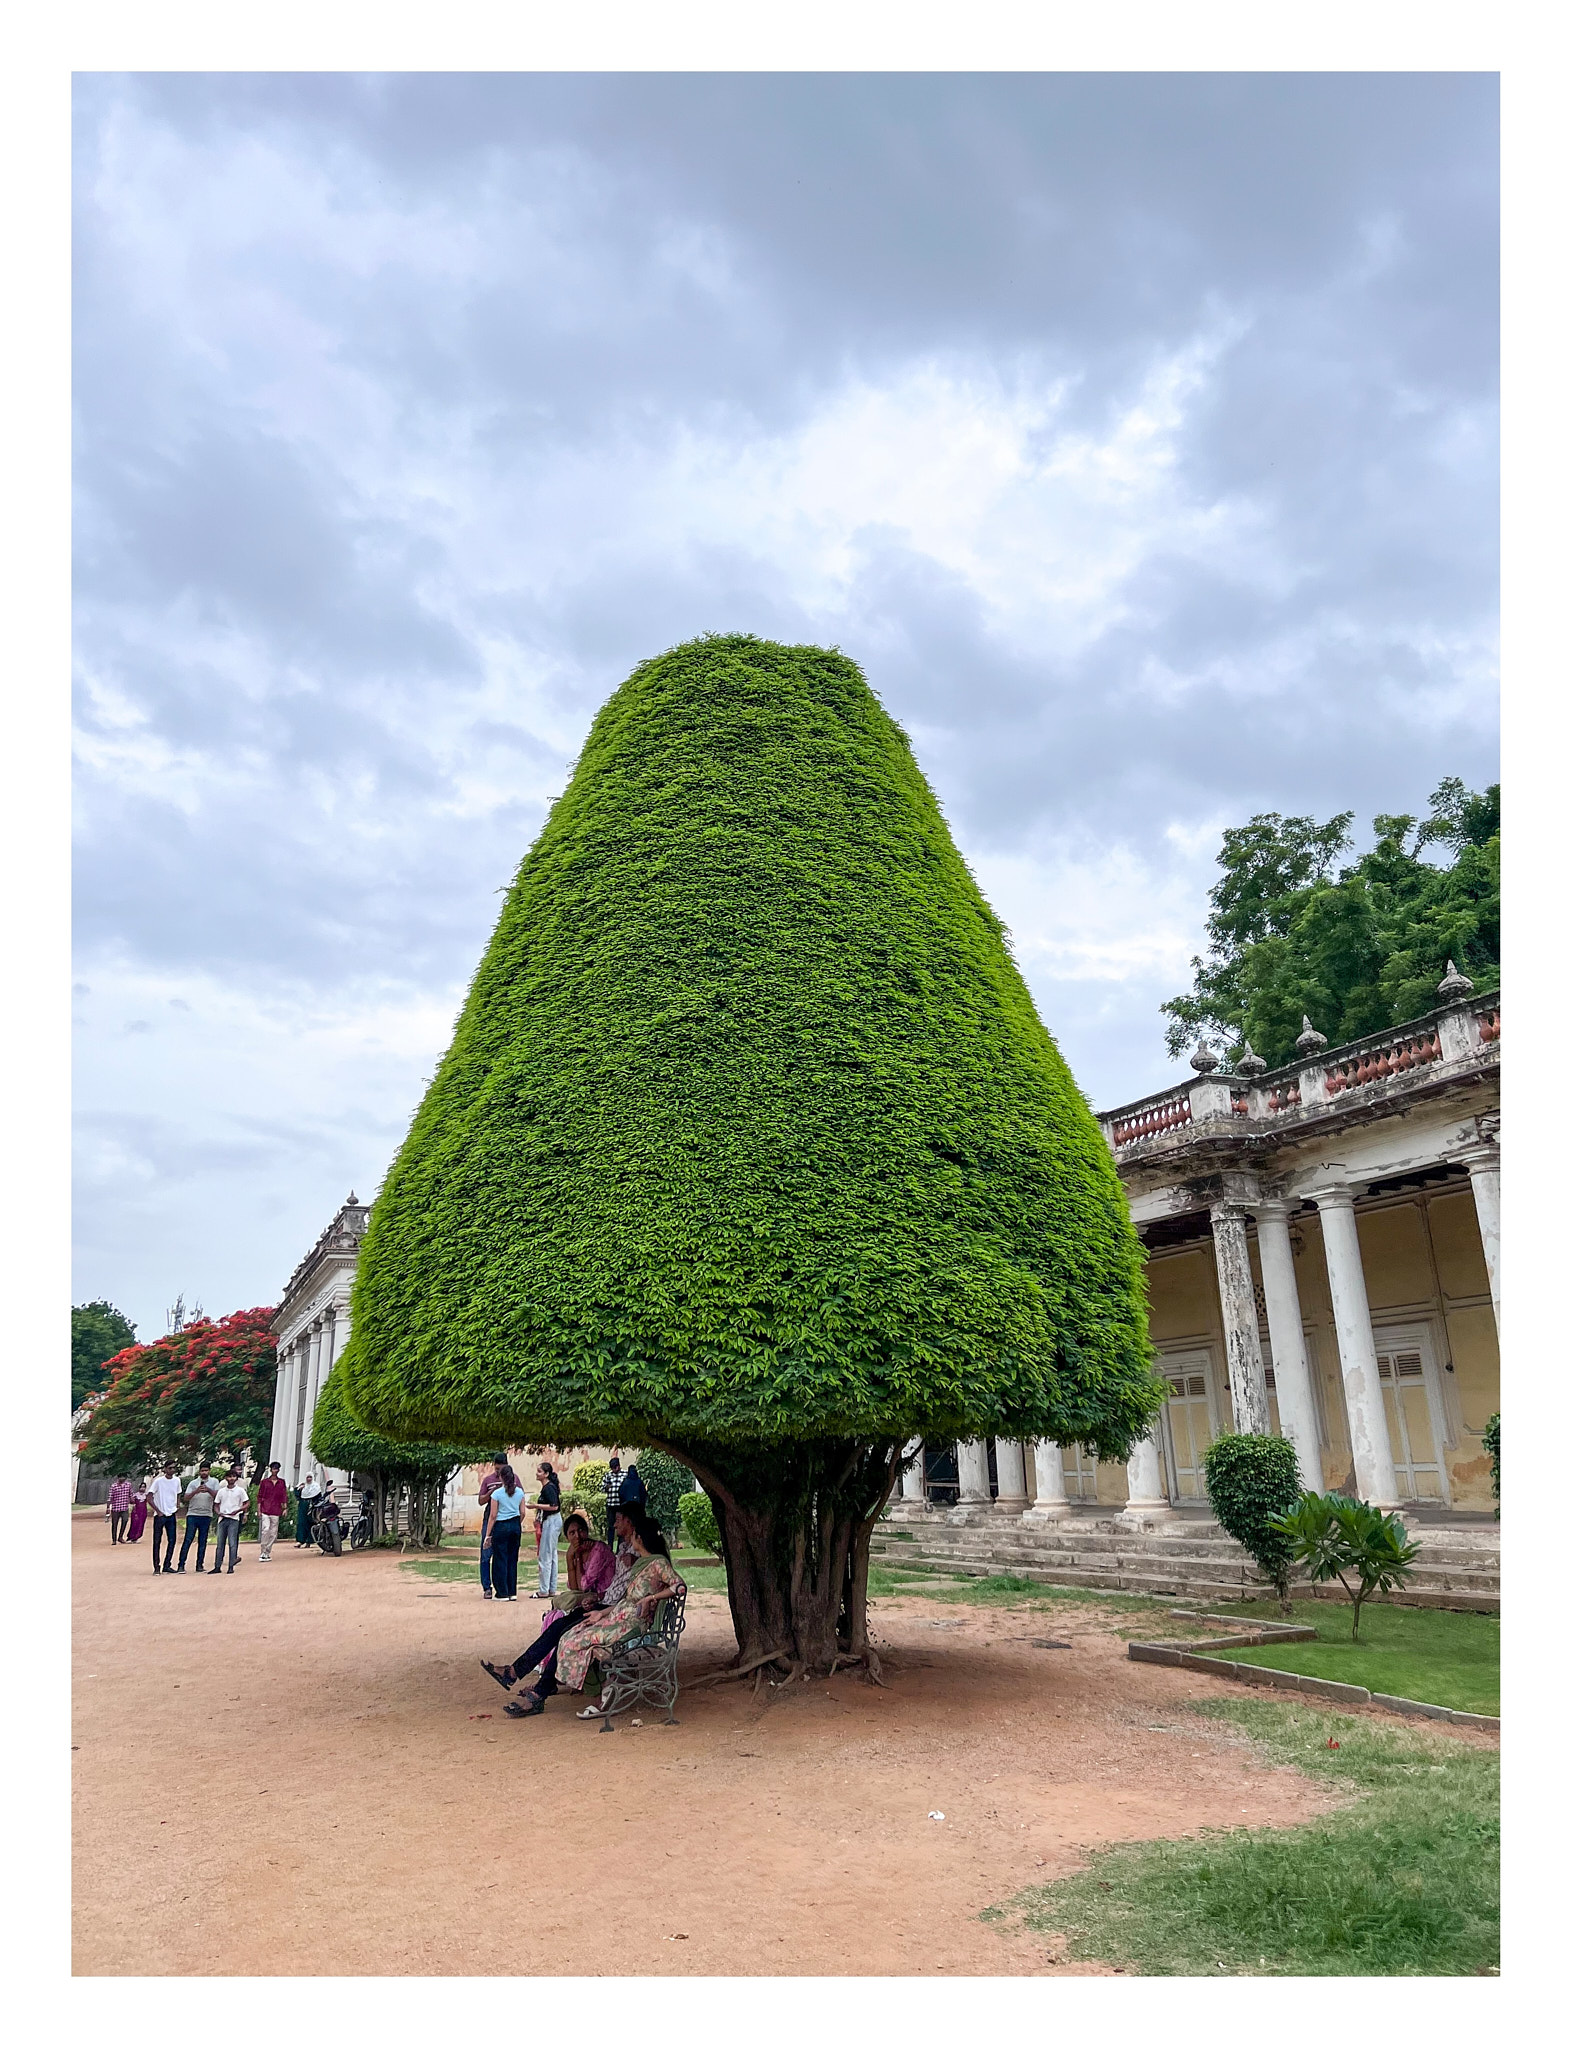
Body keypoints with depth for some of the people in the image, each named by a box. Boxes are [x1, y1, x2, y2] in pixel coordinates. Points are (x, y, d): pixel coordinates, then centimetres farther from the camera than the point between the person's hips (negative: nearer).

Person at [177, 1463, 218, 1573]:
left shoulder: (214, 1482, 6)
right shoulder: (193, 1483, 7)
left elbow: (217, 1496, -5)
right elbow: (186, 1498, -3)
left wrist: (208, 1490, -22)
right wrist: (196, 1491, -20)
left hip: (206, 1515, 1)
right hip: (193, 1514, -1)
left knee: (203, 1541, 4)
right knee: (187, 1540, -5)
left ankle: (199, 1565, 11)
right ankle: (181, 1565, -2)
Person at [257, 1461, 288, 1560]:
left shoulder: (282, 1482, 10)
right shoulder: (265, 1482, 4)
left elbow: (284, 1496, 11)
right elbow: (259, 1496, 5)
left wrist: (285, 1508, 3)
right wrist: (258, 1510, -2)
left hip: (276, 1511, 3)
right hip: (265, 1510, -3)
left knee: (273, 1532, 3)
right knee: (265, 1529, -16)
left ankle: (267, 1553, 12)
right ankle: (263, 1552, -7)